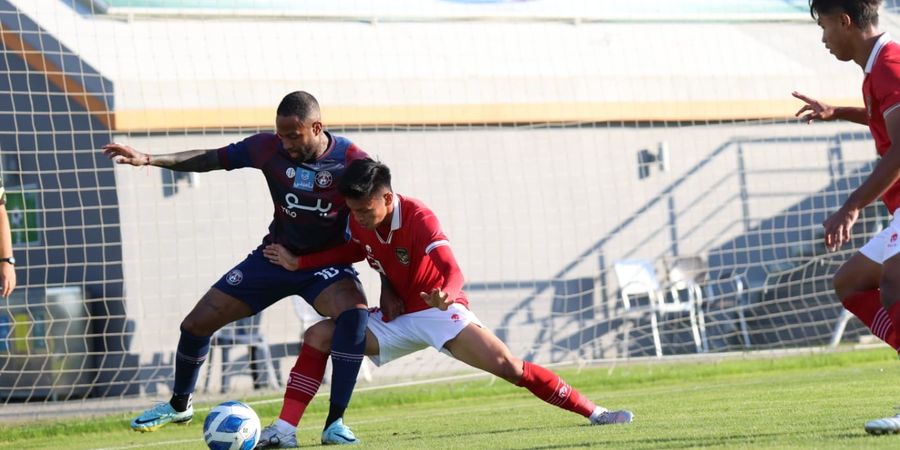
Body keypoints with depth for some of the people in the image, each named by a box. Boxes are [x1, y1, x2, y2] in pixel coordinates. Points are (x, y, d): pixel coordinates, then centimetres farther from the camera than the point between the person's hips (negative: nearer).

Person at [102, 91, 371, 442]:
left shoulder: (351, 161, -20)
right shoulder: (270, 149, -12)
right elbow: (212, 159, -4)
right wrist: (149, 160, -13)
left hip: (327, 264, -3)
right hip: (276, 255, 4)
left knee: (355, 315, -36)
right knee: (196, 323, 3)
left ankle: (335, 423, -26)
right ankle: (179, 405, 32)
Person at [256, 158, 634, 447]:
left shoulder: (418, 218, -25)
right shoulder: (357, 223, -8)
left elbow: (453, 271, -38)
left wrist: (445, 296, -61)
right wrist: (298, 263, 6)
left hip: (439, 312, -5)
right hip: (396, 319, 6)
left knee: (507, 365, -21)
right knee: (318, 336, -11)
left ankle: (594, 413, -13)